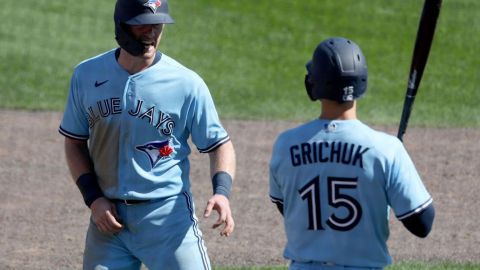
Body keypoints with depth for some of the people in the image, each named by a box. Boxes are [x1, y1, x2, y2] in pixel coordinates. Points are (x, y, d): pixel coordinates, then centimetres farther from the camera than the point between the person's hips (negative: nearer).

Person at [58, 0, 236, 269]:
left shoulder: (187, 83, -7)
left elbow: (220, 144, -1)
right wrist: (93, 198, -2)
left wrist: (222, 192, -19)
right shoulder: (87, 76, 2)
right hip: (108, 216, 3)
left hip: (168, 215, -3)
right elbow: (75, 143, 11)